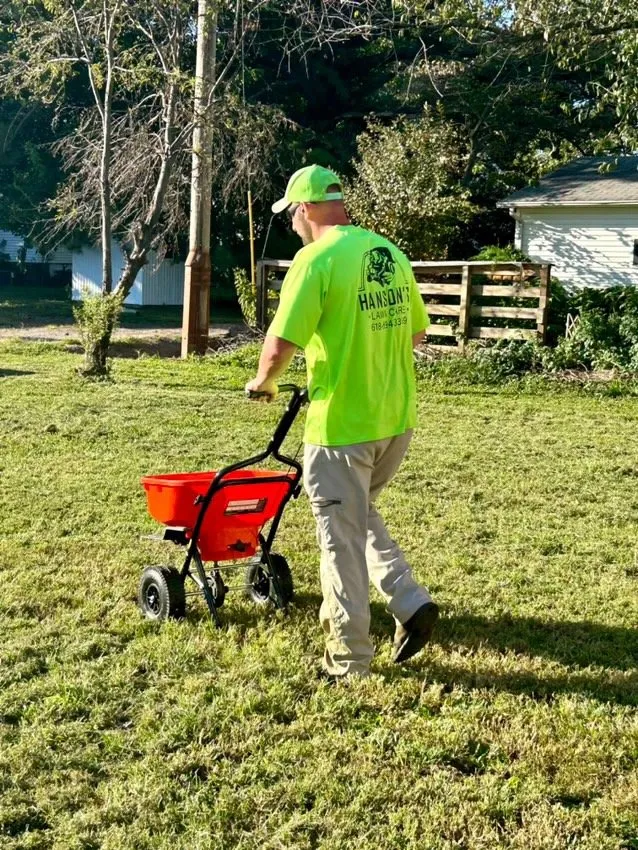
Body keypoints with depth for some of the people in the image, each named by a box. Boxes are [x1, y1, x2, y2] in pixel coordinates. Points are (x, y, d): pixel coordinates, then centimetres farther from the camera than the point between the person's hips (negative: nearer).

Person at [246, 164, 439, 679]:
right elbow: (417, 332, 16)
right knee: (361, 517, 27)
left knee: (342, 538, 6)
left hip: (341, 424, -7)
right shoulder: (391, 253, 8)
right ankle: (410, 602, 17)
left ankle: (349, 657, 17)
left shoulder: (316, 260, -14)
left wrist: (263, 383, 2)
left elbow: (280, 347, -19)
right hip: (397, 419, 7)